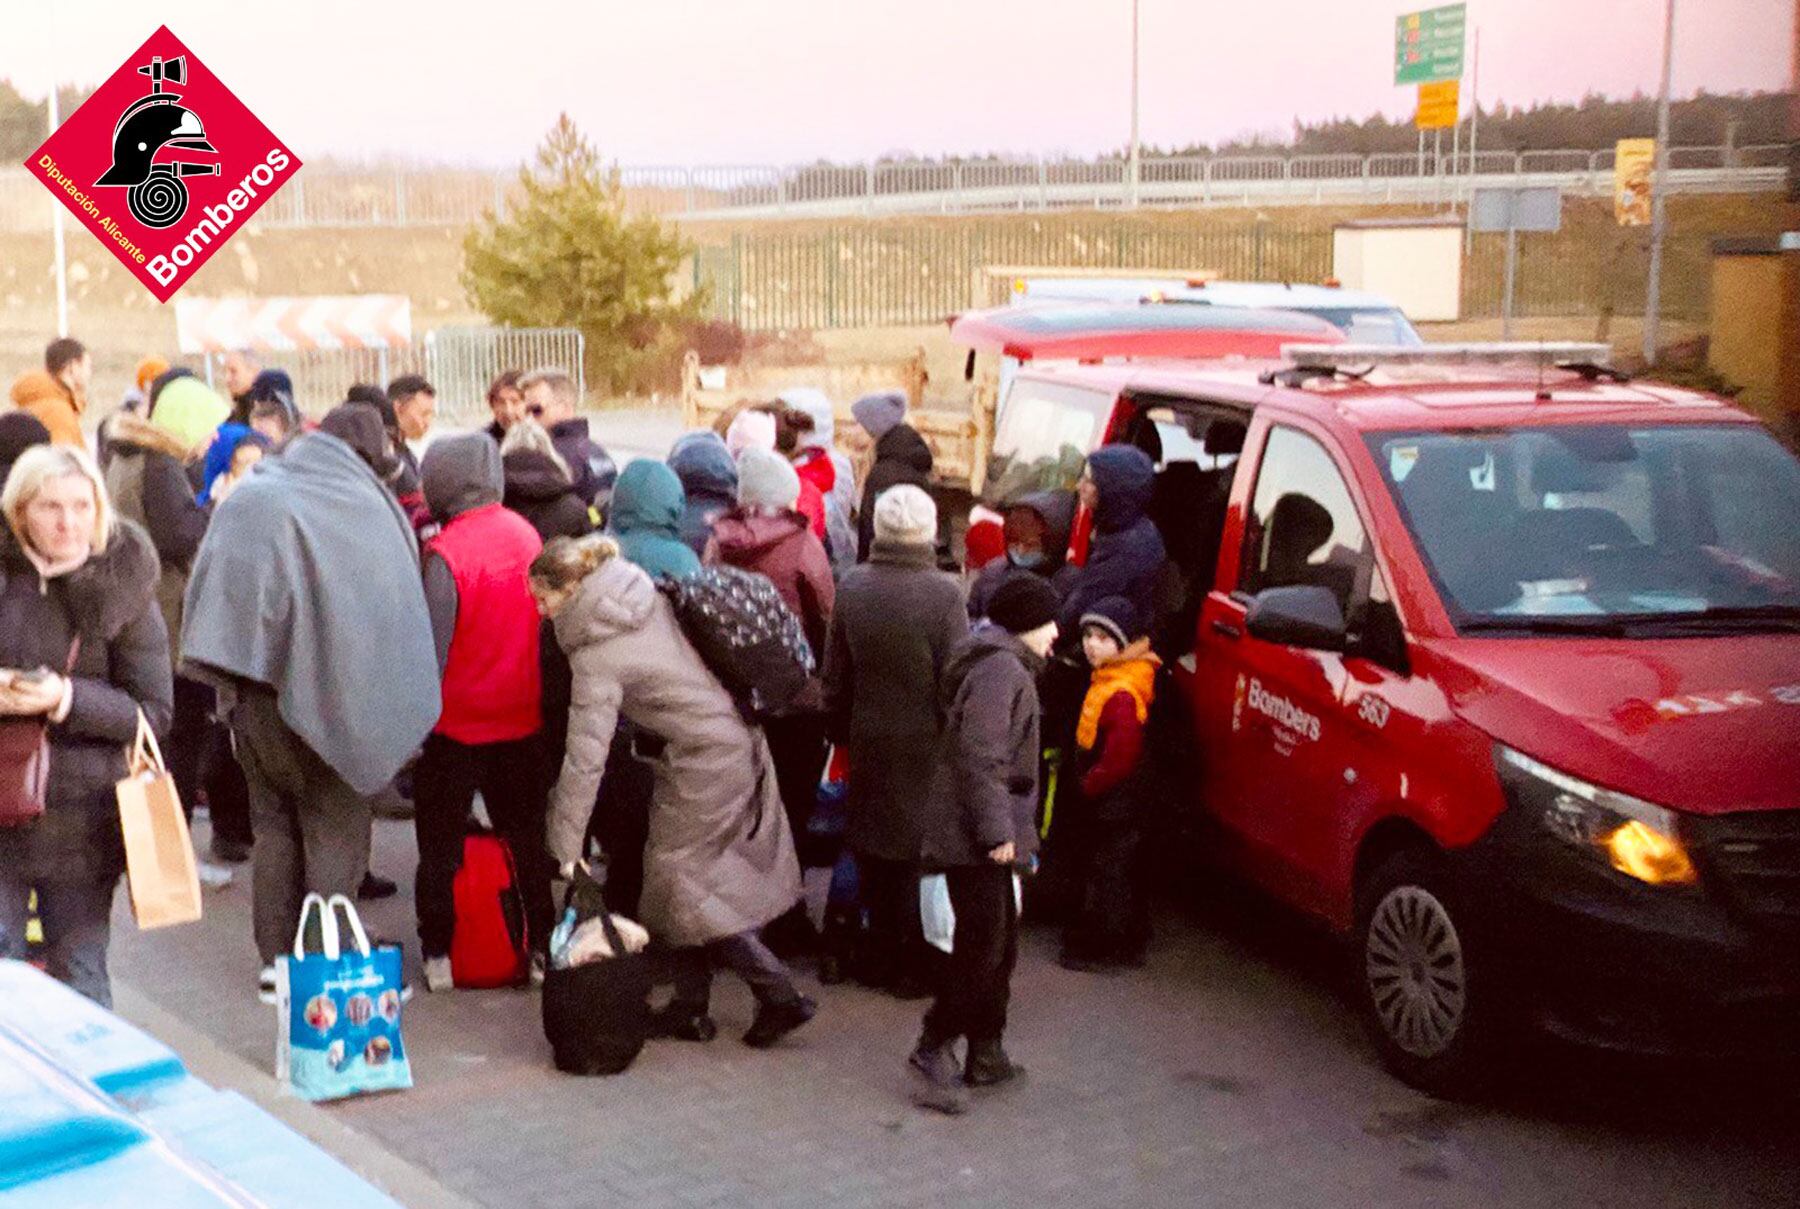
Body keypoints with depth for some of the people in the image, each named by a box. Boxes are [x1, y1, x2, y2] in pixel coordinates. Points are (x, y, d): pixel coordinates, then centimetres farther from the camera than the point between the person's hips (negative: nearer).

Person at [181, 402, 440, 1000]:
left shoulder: (248, 498, 5)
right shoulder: (367, 507, -6)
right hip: (322, 688, -4)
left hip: (252, 685, 4)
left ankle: (277, 959, 20)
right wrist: (395, 714, 1)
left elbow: (206, 594, 6)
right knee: (335, 828, 8)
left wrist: (229, 682, 11)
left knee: (274, 822, 17)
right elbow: (393, 612, -5)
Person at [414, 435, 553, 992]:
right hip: (522, 717, 5)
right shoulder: (526, 534, -3)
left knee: (440, 844, 11)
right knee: (527, 837, 17)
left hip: (457, 724, -5)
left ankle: (438, 953, 18)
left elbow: (432, 646, -19)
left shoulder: (445, 553, -20)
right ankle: (542, 946, 22)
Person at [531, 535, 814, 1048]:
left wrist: (566, 847, -14)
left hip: (706, 764, -9)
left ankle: (780, 995, 1)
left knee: (682, 882, 1)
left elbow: (585, 759, -18)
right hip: (740, 742, 9)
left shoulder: (598, 654, -16)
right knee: (690, 875, 13)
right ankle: (690, 1008, 18)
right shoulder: (648, 596, 6)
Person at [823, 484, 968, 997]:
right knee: (920, 855, 7)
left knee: (873, 848, 16)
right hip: (926, 744, -4)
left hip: (869, 742, 4)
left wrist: (840, 732, 17)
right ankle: (912, 966, 14)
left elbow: (835, 676, 5)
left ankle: (879, 956, 26)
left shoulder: (851, 588, -3)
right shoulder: (945, 593, -18)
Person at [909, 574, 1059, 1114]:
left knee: (998, 945, 15)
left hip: (987, 836, 11)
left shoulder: (1005, 665, 19)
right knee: (983, 946, -9)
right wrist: (996, 830, -24)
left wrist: (1014, 830, 24)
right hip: (976, 841, -11)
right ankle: (935, 1048, -2)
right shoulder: (1002, 669, -15)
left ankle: (987, 1053, 22)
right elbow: (980, 756, -24)